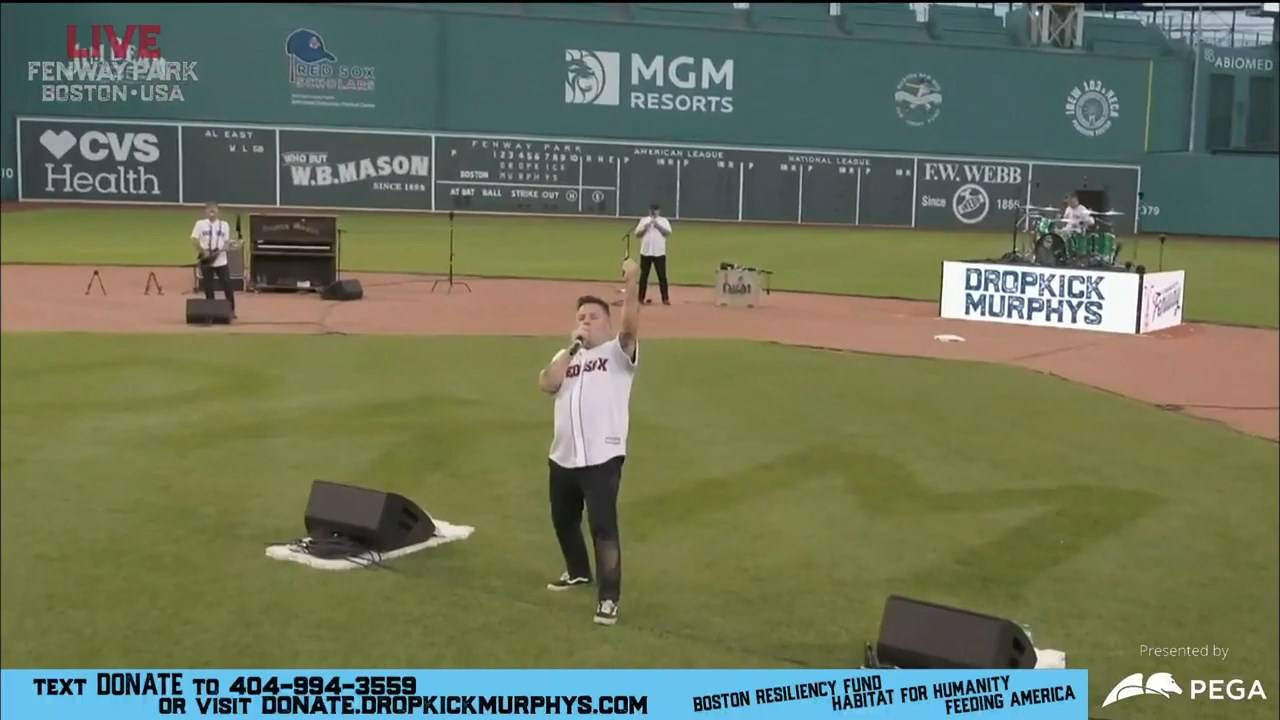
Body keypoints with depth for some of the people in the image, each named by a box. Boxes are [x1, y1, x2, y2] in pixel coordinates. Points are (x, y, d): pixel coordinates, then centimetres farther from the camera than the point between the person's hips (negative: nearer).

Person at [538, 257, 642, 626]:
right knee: (563, 520, 23)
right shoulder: (567, 355, 13)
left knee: (603, 526, -11)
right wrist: (571, 348, -6)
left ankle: (609, 597, -5)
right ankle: (578, 572, 46)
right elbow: (546, 384, -5)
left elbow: (631, 326, -23)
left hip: (602, 458, -7)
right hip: (563, 458, 7)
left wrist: (631, 284, -34)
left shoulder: (619, 352, -2)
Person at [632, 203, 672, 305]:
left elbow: (668, 233, -8)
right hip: (645, 252, 1)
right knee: (644, 275, 5)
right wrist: (645, 227, -13)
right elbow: (637, 234, 3)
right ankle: (641, 298, 10)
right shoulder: (644, 220, 9)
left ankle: (665, 298, 1)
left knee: (662, 276, -3)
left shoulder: (664, 221, 5)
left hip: (659, 253, -1)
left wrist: (658, 226, -18)